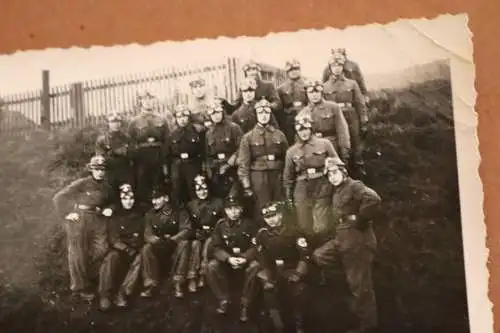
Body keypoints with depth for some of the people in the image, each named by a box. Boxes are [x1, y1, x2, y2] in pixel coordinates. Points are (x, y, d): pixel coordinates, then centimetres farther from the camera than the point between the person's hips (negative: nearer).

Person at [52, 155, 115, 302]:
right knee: (79, 255, 3)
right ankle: (80, 287, 15)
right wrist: (67, 213, -12)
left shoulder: (106, 187, 8)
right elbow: (58, 198, -8)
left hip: (98, 221, 5)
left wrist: (108, 209, 4)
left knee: (102, 250, 1)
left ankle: (85, 277, 24)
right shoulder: (81, 184, -9)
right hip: (79, 220, -5)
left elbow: (113, 202, 26)